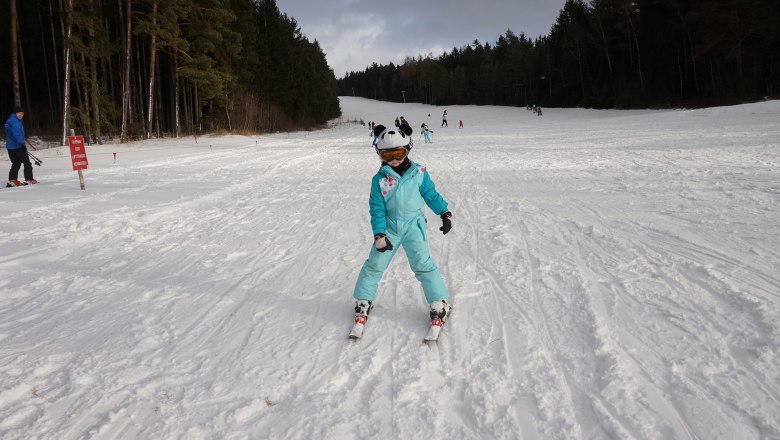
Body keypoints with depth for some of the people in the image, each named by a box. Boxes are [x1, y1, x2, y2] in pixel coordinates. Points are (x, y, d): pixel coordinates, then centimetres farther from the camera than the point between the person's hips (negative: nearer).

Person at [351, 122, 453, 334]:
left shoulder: (418, 173, -5)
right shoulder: (379, 179, -6)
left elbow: (431, 194, 6)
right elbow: (377, 209, -6)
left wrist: (445, 213, 1)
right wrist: (379, 235, -12)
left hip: (413, 226, -1)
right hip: (389, 228, 1)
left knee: (423, 264, -6)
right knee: (374, 265, 6)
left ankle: (440, 302, 7)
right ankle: (363, 301, 23)